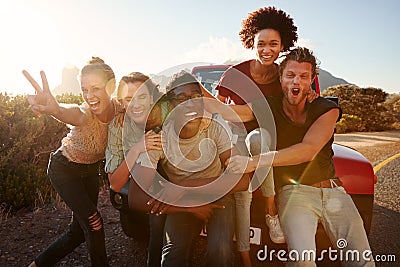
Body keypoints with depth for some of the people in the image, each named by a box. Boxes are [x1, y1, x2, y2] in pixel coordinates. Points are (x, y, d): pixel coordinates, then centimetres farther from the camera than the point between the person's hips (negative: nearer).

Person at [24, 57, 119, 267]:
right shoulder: (85, 113, -34)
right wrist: (54, 109, -82)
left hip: (91, 169, 6)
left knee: (80, 230, 10)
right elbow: (72, 115, -59)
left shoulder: (118, 108, -20)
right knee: (93, 222, -12)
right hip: (64, 169, -5)